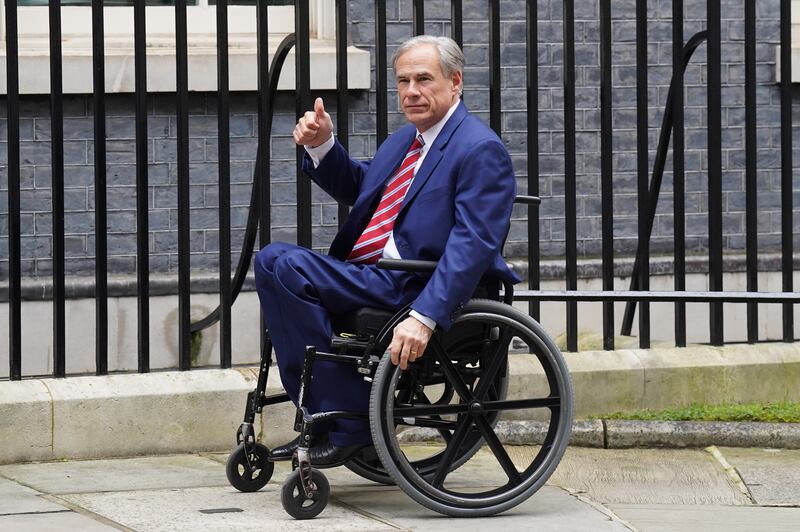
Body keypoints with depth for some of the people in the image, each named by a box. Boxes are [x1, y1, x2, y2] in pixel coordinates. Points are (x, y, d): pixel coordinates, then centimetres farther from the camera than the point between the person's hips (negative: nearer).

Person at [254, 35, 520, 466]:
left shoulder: (481, 150, -12)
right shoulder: (405, 140, 19)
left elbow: (473, 245, -23)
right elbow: (355, 188, 34)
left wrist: (424, 318, -34)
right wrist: (321, 146, 12)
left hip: (413, 288, -10)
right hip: (370, 277, 10)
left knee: (291, 268, -23)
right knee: (272, 258, 2)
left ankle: (350, 422, -18)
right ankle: (322, 422, -3)